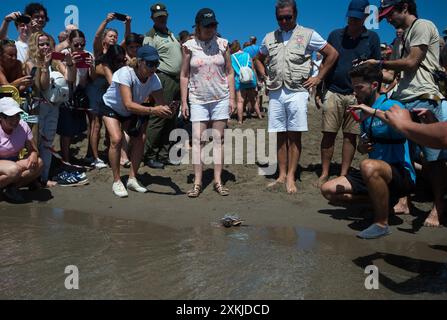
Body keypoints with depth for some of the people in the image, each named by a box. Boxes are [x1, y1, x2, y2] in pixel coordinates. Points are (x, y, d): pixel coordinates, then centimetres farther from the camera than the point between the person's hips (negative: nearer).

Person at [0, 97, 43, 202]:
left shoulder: (23, 126, -5)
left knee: (38, 163, -22)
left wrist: (33, 156, -27)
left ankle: (11, 187, -16)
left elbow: (33, 150, -4)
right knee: (14, 170, -37)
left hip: (14, 162, 5)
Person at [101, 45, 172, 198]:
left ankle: (132, 179, 8)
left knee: (139, 140, -9)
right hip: (111, 107, -5)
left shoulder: (154, 79, -23)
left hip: (130, 113, 5)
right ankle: (117, 182, -8)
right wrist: (152, 110, -58)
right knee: (116, 139, -23)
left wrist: (167, 110, -48)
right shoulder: (125, 73, -37)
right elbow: (128, 104, -47)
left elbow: (161, 104, -24)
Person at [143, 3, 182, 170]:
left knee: (171, 121, 9)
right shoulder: (151, 37, -4)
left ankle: (164, 155, 16)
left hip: (176, 80, 8)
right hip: (164, 79, -8)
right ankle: (149, 156, -3)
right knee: (158, 118, -10)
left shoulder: (171, 34, 22)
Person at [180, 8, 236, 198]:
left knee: (218, 138, 4)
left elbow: (229, 72, 6)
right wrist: (184, 102, -1)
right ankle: (197, 182, 1)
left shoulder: (223, 44, 2)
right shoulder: (189, 46, -1)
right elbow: (184, 75, 3)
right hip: (198, 100, -1)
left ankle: (218, 180, 10)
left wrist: (232, 98, 1)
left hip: (221, 98, 1)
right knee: (197, 139, -4)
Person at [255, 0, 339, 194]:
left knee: (295, 136, -3)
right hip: (275, 93, 3)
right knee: (281, 136, 5)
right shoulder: (270, 38, 14)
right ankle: (282, 176, 12)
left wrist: (319, 78, 1)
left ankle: (291, 177, 2)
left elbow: (332, 54, 5)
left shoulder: (308, 35, 3)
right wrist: (265, 77, 13)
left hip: (297, 92, -3)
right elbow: (259, 59, 29)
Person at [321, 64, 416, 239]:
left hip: (402, 174, -8)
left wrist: (374, 111, -31)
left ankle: (382, 223, -21)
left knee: (369, 166, -40)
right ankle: (382, 199, 10)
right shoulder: (365, 113, 13)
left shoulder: (392, 105, -11)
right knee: (328, 190, 2)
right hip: (376, 176, 8)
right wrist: (361, 147, 2)